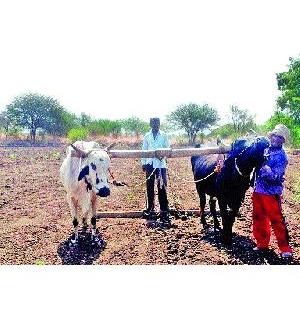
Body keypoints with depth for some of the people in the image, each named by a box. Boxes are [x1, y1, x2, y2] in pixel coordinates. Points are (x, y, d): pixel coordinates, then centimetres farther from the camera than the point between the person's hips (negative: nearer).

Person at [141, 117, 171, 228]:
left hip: (161, 164, -2)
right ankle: (150, 208, 21)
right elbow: (144, 150, 12)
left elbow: (167, 148, 5)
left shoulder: (163, 135, 6)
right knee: (149, 187, 8)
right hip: (150, 163, 2)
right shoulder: (147, 136, 10)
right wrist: (143, 163, 7)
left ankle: (164, 211, -2)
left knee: (162, 187, -6)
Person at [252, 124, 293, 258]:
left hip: (271, 193, -6)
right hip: (258, 190, 6)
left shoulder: (281, 156, -10)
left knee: (276, 221, 1)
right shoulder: (265, 150, 6)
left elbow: (276, 177, -17)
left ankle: (285, 248, 15)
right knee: (259, 219, 15)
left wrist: (266, 170, -33)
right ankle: (262, 243, 30)